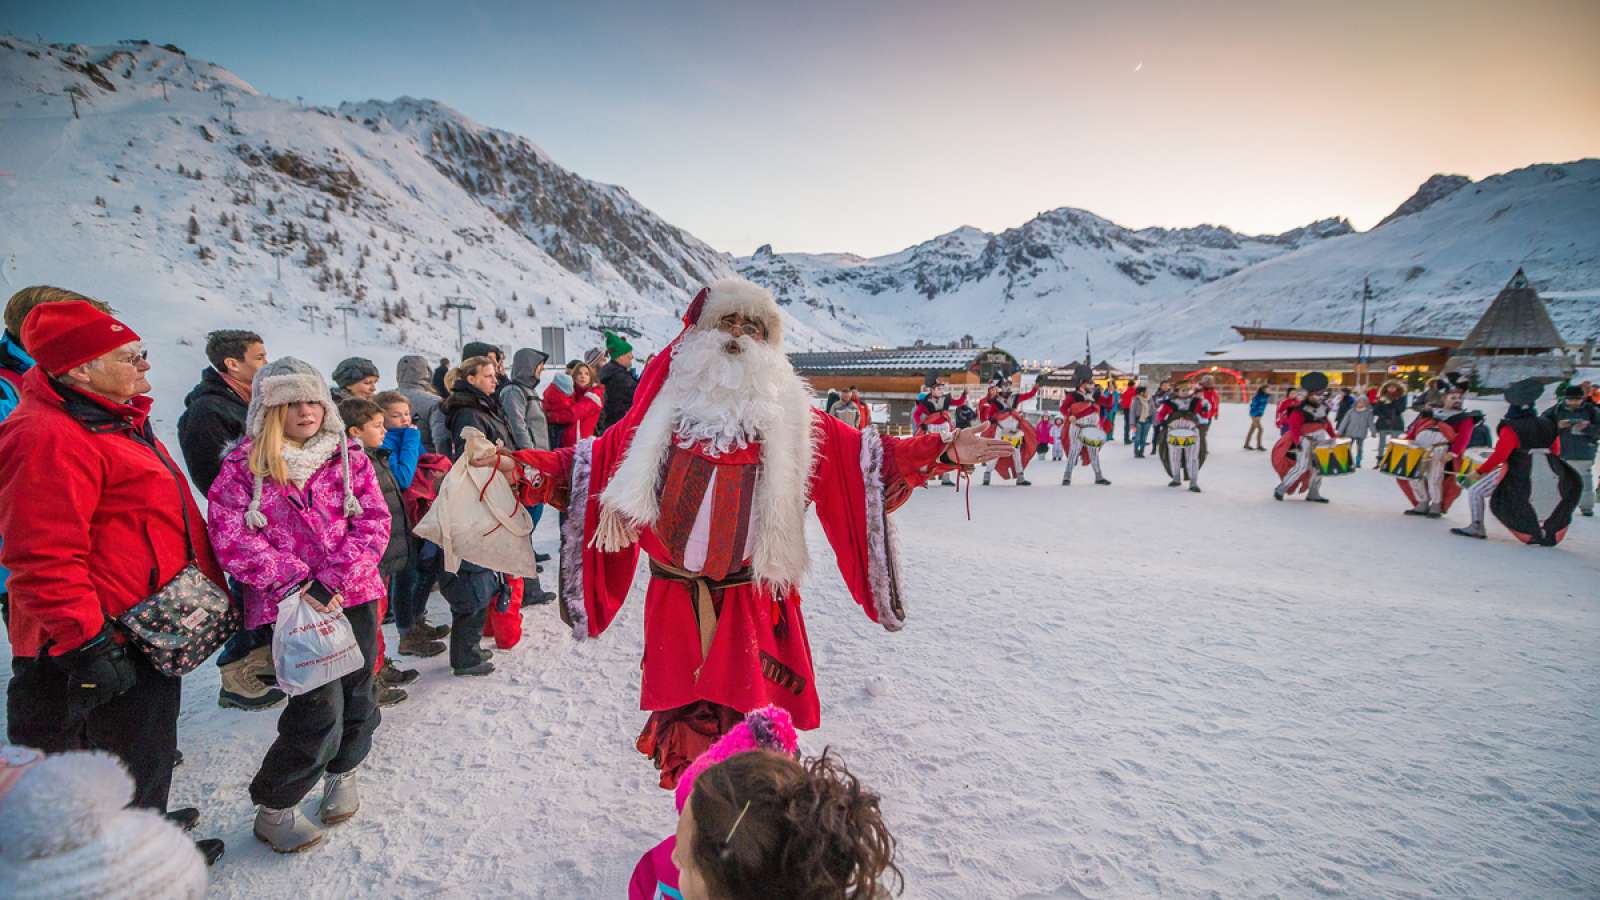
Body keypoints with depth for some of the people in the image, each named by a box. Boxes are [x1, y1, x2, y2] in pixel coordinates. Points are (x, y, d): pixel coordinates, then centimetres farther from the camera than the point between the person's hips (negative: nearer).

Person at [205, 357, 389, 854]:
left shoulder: (349, 456, 5)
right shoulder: (243, 465, 0)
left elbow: (373, 521, -1)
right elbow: (231, 537, -7)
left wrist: (333, 578, -12)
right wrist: (295, 580, -16)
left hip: (354, 595, 3)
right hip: (288, 604, -3)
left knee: (356, 693, 12)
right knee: (319, 707, -7)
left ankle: (342, 772, 41)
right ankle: (273, 811, 17)